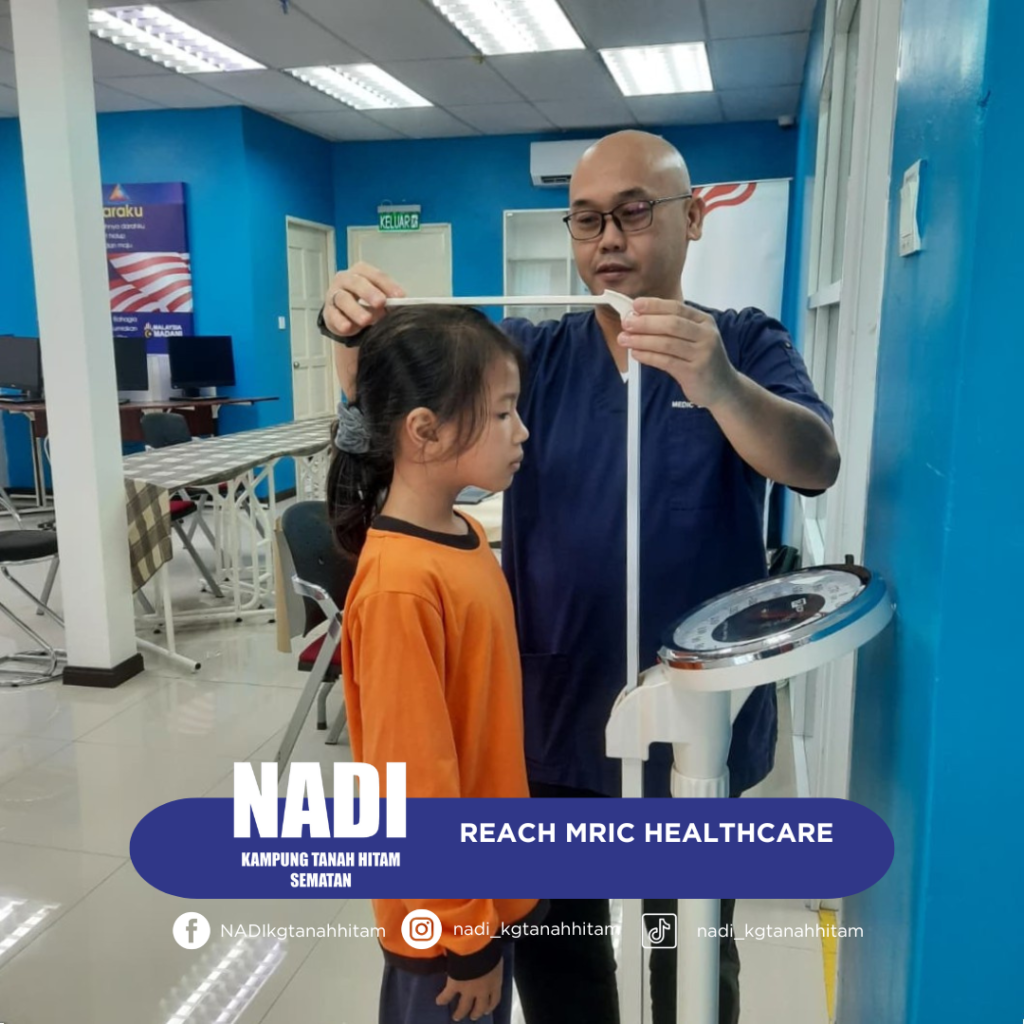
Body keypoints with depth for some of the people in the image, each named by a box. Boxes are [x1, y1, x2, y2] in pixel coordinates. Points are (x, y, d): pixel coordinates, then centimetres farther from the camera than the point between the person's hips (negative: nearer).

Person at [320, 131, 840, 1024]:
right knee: (551, 937, 21)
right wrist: (356, 336, -34)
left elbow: (816, 465, -23)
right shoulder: (537, 353, -1)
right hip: (553, 711, 2)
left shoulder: (746, 346, -5)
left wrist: (718, 384, -43)